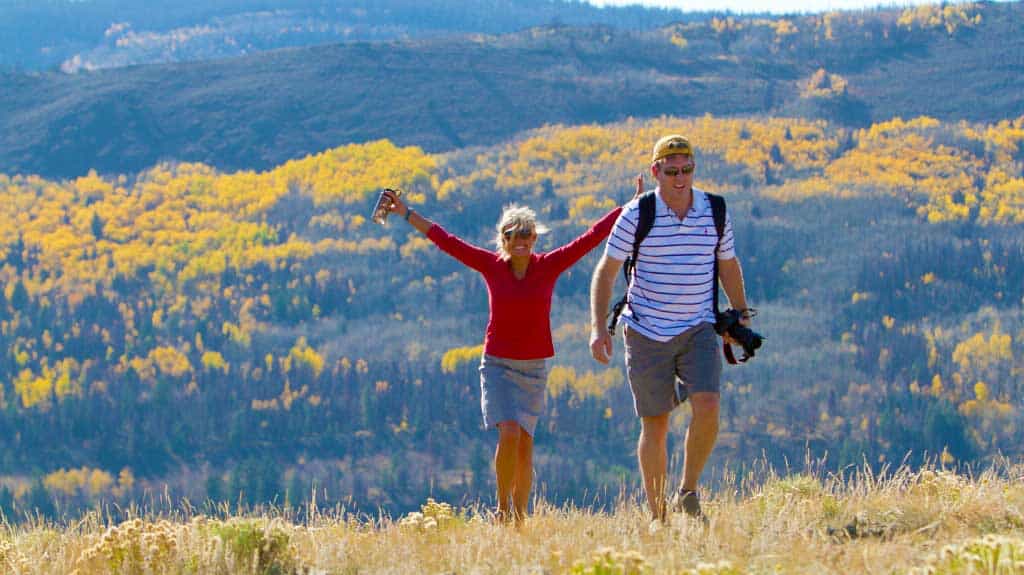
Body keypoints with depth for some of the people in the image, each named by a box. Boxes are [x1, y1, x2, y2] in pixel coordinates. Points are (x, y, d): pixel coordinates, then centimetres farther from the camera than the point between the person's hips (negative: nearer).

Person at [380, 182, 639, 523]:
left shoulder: (550, 266, -2)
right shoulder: (491, 266, -2)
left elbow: (592, 237, -1)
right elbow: (445, 241, 3)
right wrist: (406, 214, 5)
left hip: (534, 368, 1)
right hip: (497, 365, -1)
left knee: (524, 444, 0)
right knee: (509, 434, -17)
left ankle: (520, 517, 12)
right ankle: (502, 507, -1)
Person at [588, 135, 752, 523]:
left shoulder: (715, 212, 2)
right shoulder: (637, 216, -7)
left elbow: (728, 265, 18)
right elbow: (606, 271, -2)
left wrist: (741, 315, 17)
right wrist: (598, 327, -11)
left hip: (699, 329, 2)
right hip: (647, 332, -2)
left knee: (707, 406, -19)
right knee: (655, 425, 1)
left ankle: (687, 495, -3)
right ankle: (656, 516, 10)